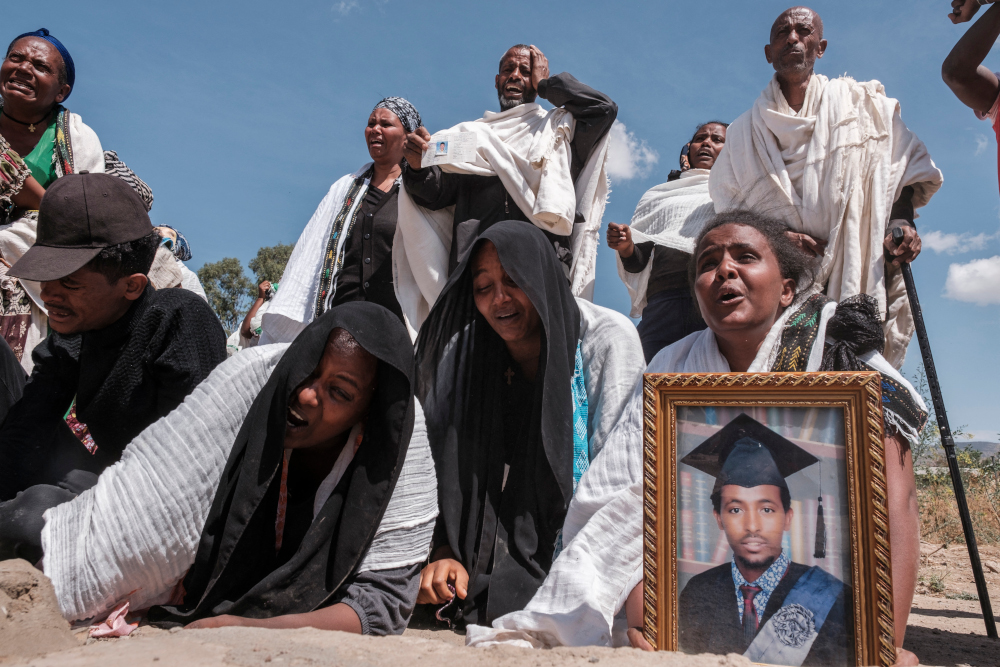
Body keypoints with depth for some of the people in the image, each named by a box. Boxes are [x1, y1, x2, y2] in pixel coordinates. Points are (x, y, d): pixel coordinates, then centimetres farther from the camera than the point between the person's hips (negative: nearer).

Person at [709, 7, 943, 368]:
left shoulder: (860, 104, 15)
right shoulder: (746, 131, 16)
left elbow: (904, 169, 15)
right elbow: (727, 212, 11)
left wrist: (901, 219, -5)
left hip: (857, 278, 0)